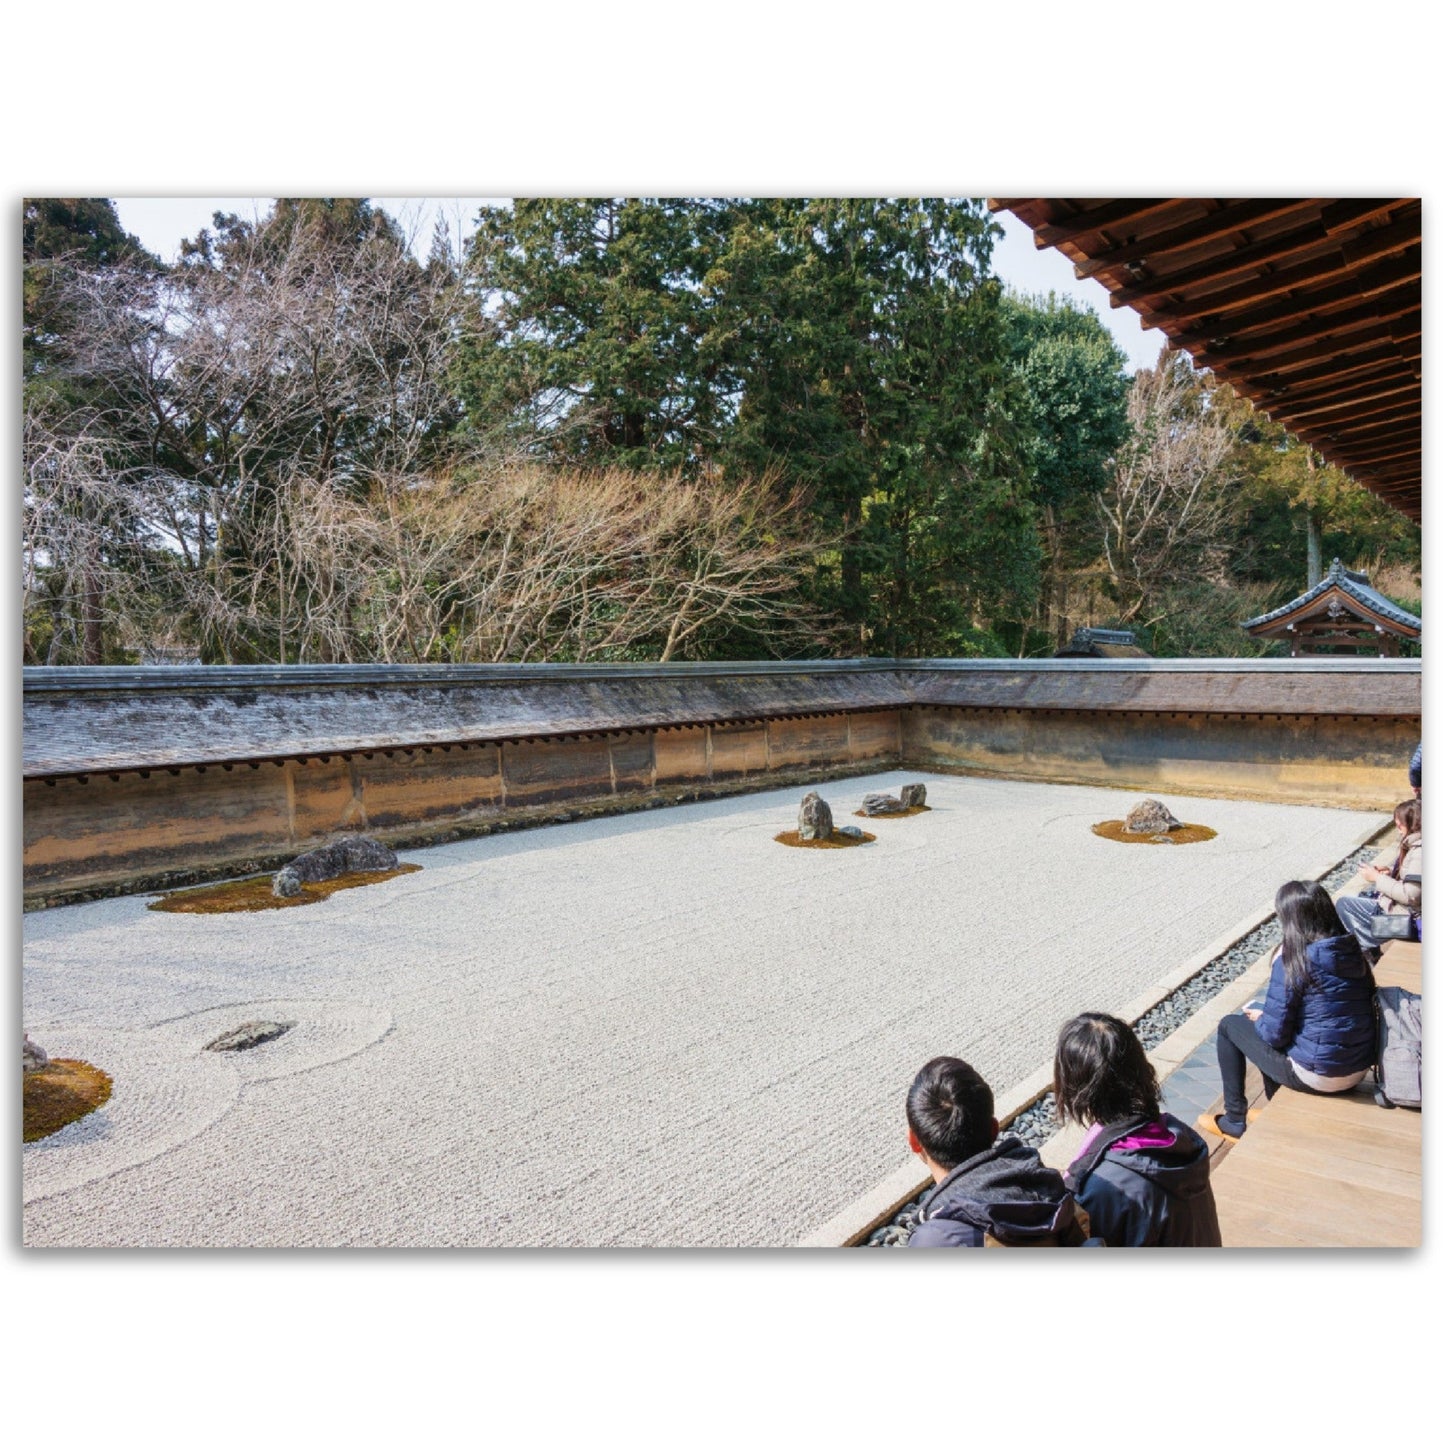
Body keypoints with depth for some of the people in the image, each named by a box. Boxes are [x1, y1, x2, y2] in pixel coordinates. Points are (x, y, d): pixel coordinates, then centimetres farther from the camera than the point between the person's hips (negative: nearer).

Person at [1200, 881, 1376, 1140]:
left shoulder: (1293, 961, -20)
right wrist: (1266, 1016, 15)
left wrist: (1258, 1019, 6)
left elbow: (1275, 1034, -16)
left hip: (1318, 1076, -7)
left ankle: (1234, 1122, 23)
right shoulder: (1352, 950, 0)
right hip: (1360, 1068, 7)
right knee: (1263, 1023, 26)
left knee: (1229, 1025, 13)